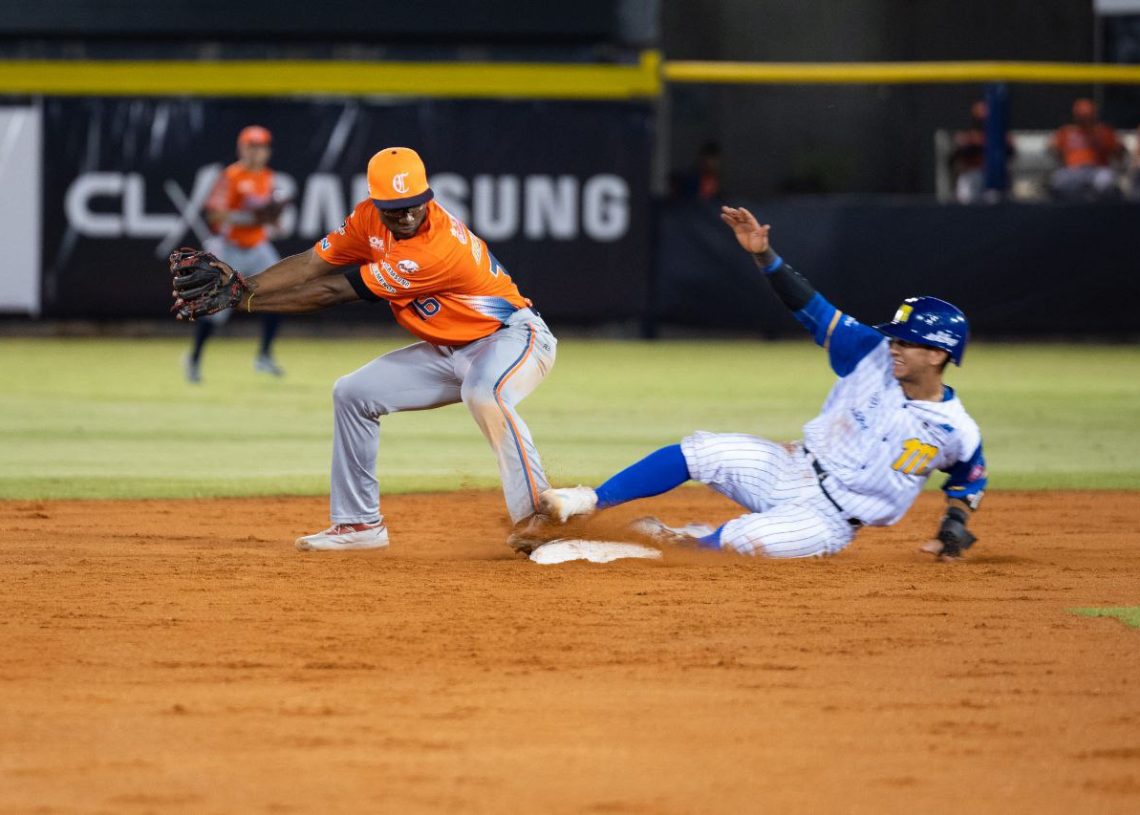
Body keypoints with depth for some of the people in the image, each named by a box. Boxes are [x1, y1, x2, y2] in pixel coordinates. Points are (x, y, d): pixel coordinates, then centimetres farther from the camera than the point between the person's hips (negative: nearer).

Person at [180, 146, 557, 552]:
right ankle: (359, 523, 16)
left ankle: (534, 516, -36)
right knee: (353, 393, 8)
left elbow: (336, 291, -27)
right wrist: (242, 287, -21)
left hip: (513, 337, -9)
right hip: (448, 350, 9)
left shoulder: (439, 247, -33)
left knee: (483, 393, -41)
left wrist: (248, 300, -22)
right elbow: (313, 263, -5)